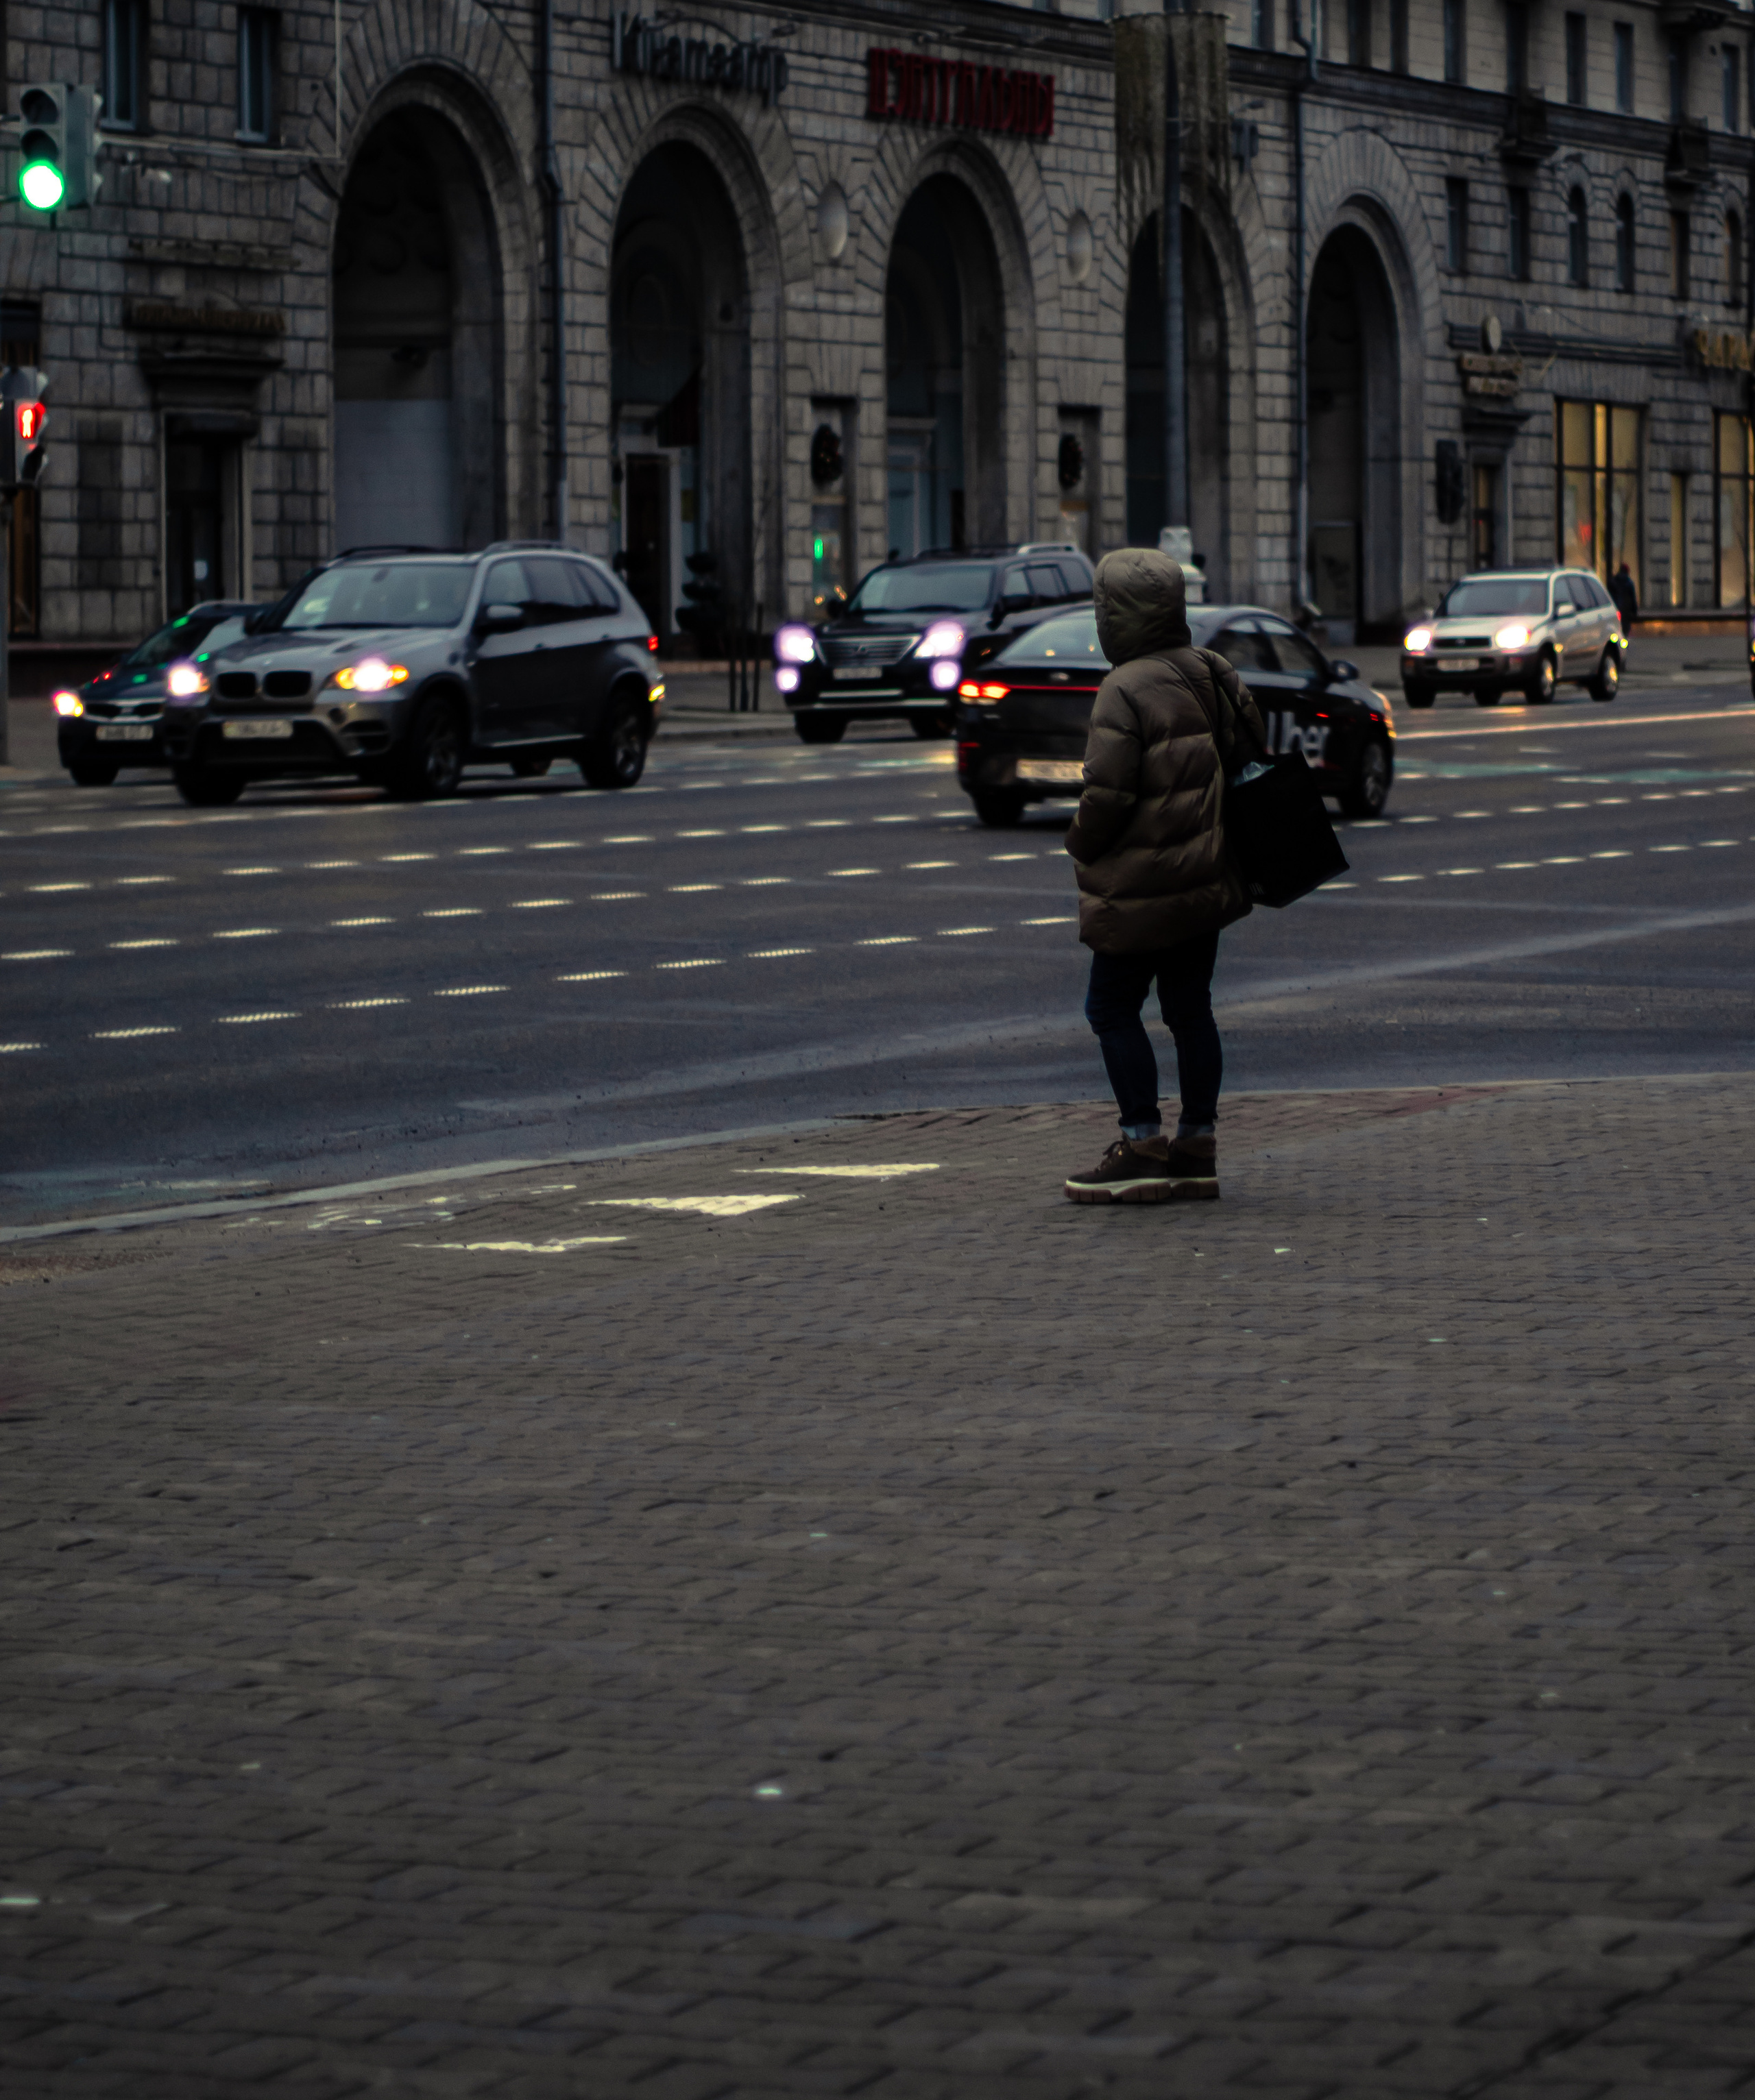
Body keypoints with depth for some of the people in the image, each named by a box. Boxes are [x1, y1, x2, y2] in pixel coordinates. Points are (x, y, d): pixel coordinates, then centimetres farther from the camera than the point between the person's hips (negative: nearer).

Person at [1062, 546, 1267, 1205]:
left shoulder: (1125, 692, -19)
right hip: (1206, 877, 8)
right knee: (1190, 1009, 13)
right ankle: (1198, 1146, 15)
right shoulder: (1214, 677, 6)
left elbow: (1108, 792, -22)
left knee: (1112, 1009, 1)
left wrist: (1082, 846, -4)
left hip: (1141, 888, -8)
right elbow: (1253, 760, 14)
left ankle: (1142, 1147, -1)